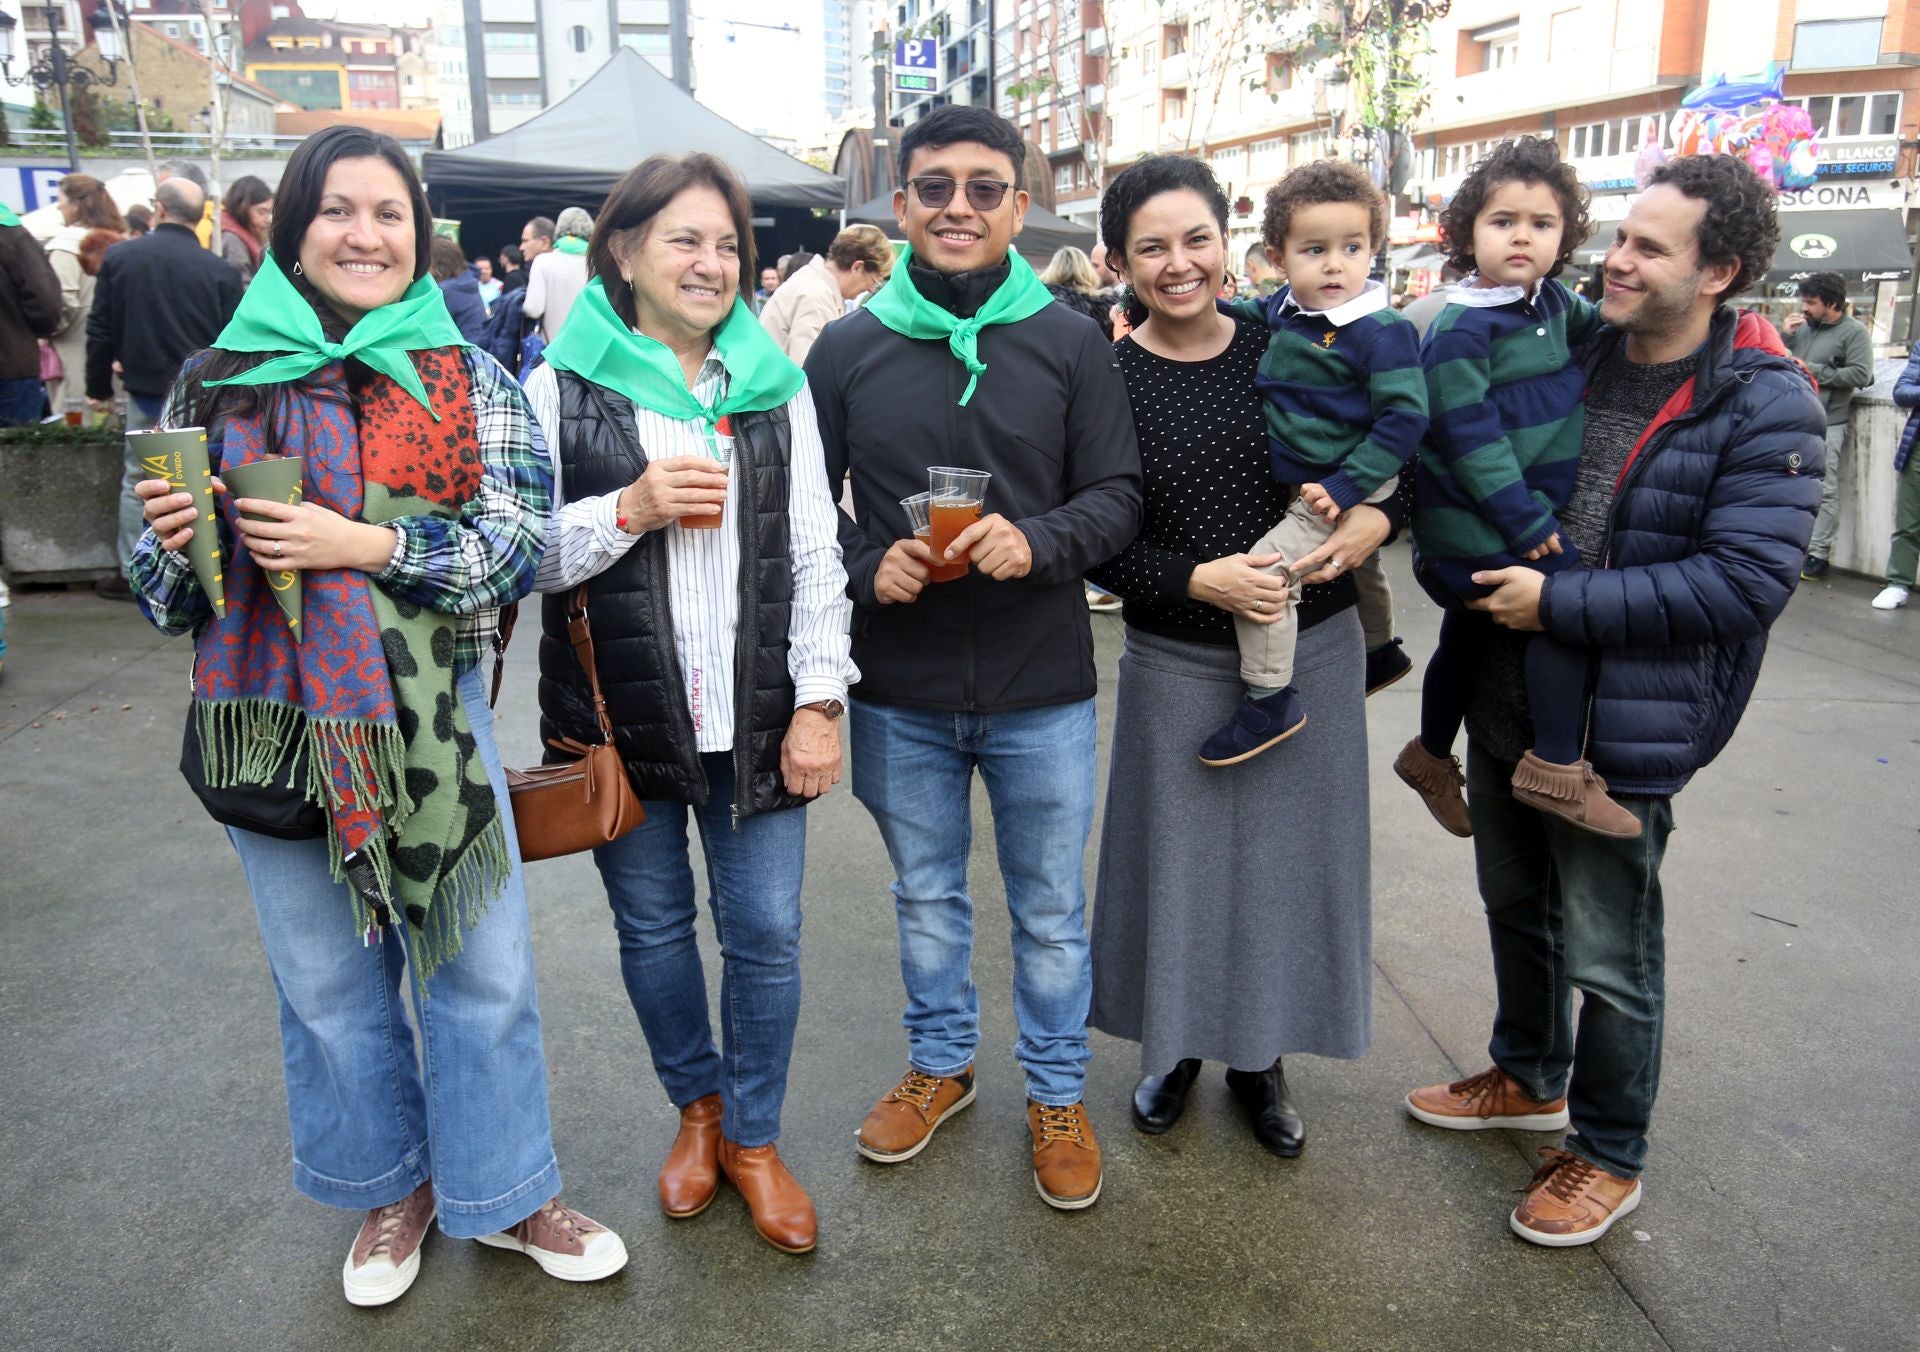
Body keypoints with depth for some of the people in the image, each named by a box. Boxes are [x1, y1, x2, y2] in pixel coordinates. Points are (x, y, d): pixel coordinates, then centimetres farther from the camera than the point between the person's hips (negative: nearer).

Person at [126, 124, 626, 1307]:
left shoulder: (470, 380, 0)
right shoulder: (219, 380, 4)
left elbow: (523, 543, -10)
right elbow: (169, 588, 9)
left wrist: (366, 544, -21)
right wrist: (171, 538, -14)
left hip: (432, 715, -1)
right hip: (274, 721, 1)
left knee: (483, 966, 8)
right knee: (330, 980, 14)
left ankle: (503, 1189, 30)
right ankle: (390, 1187, 37)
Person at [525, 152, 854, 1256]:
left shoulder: (776, 386, 6)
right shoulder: (561, 387, 0)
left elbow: (816, 556, 4)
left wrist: (820, 701, -3)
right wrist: (632, 508, -17)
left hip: (757, 712, 1)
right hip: (623, 714, -1)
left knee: (766, 932, 5)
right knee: (653, 927, 13)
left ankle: (754, 1135, 27)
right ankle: (698, 1103, 38)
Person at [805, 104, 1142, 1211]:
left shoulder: (1073, 345, -2)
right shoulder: (848, 348, 1)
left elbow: (1116, 496, -2)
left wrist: (1036, 542, -22)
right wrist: (866, 567, -14)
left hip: (1041, 689, -1)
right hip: (901, 693, 2)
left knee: (1052, 911, 13)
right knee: (927, 896, 20)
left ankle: (1058, 1094, 35)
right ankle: (941, 1063, 43)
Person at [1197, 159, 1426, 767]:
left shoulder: (1382, 330, -21)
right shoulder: (1282, 309, 0)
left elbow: (1404, 417, -22)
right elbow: (1241, 315, 21)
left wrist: (1345, 488, -27)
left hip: (1347, 491, -9)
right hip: (1299, 485, 9)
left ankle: (1270, 701, -12)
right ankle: (1381, 650, 58)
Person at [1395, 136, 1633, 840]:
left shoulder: (1555, 303, 6)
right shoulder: (1461, 328, -18)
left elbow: (1596, 329, 29)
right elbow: (1469, 434, -22)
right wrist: (1525, 520, -23)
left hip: (1531, 510, 8)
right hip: (1472, 524, -8)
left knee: (1465, 635, 20)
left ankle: (1430, 757, 38)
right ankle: (1557, 768, -9)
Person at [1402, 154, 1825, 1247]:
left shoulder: (1767, 406, -14)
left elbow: (1747, 579, -21)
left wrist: (1562, 603, -22)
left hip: (1624, 726, -6)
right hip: (1508, 700, 7)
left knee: (1608, 955, 6)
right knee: (1518, 906, 22)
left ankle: (1611, 1155, 29)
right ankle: (1529, 1079, 46)